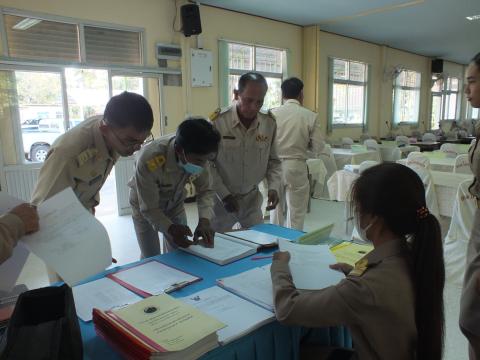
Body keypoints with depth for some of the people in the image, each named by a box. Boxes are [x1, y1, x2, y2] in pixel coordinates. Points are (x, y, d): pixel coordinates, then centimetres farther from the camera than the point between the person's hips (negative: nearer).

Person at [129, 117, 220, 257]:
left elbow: (205, 190, -15)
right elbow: (149, 208, -28)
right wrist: (171, 228, -44)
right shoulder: (149, 160, -39)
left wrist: (204, 221, -31)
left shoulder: (199, 156, -27)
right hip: (146, 208, -3)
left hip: (174, 204, 3)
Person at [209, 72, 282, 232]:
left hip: (252, 197, 3)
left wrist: (273, 187, -11)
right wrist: (224, 194, -16)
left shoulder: (269, 123, -7)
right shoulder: (217, 121, -18)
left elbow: (273, 161, 4)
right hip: (221, 197, -3)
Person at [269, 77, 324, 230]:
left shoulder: (272, 114, -5)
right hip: (297, 166, -1)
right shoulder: (310, 116, -5)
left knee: (276, 211, 16)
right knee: (296, 213, 10)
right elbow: (318, 147, -3)